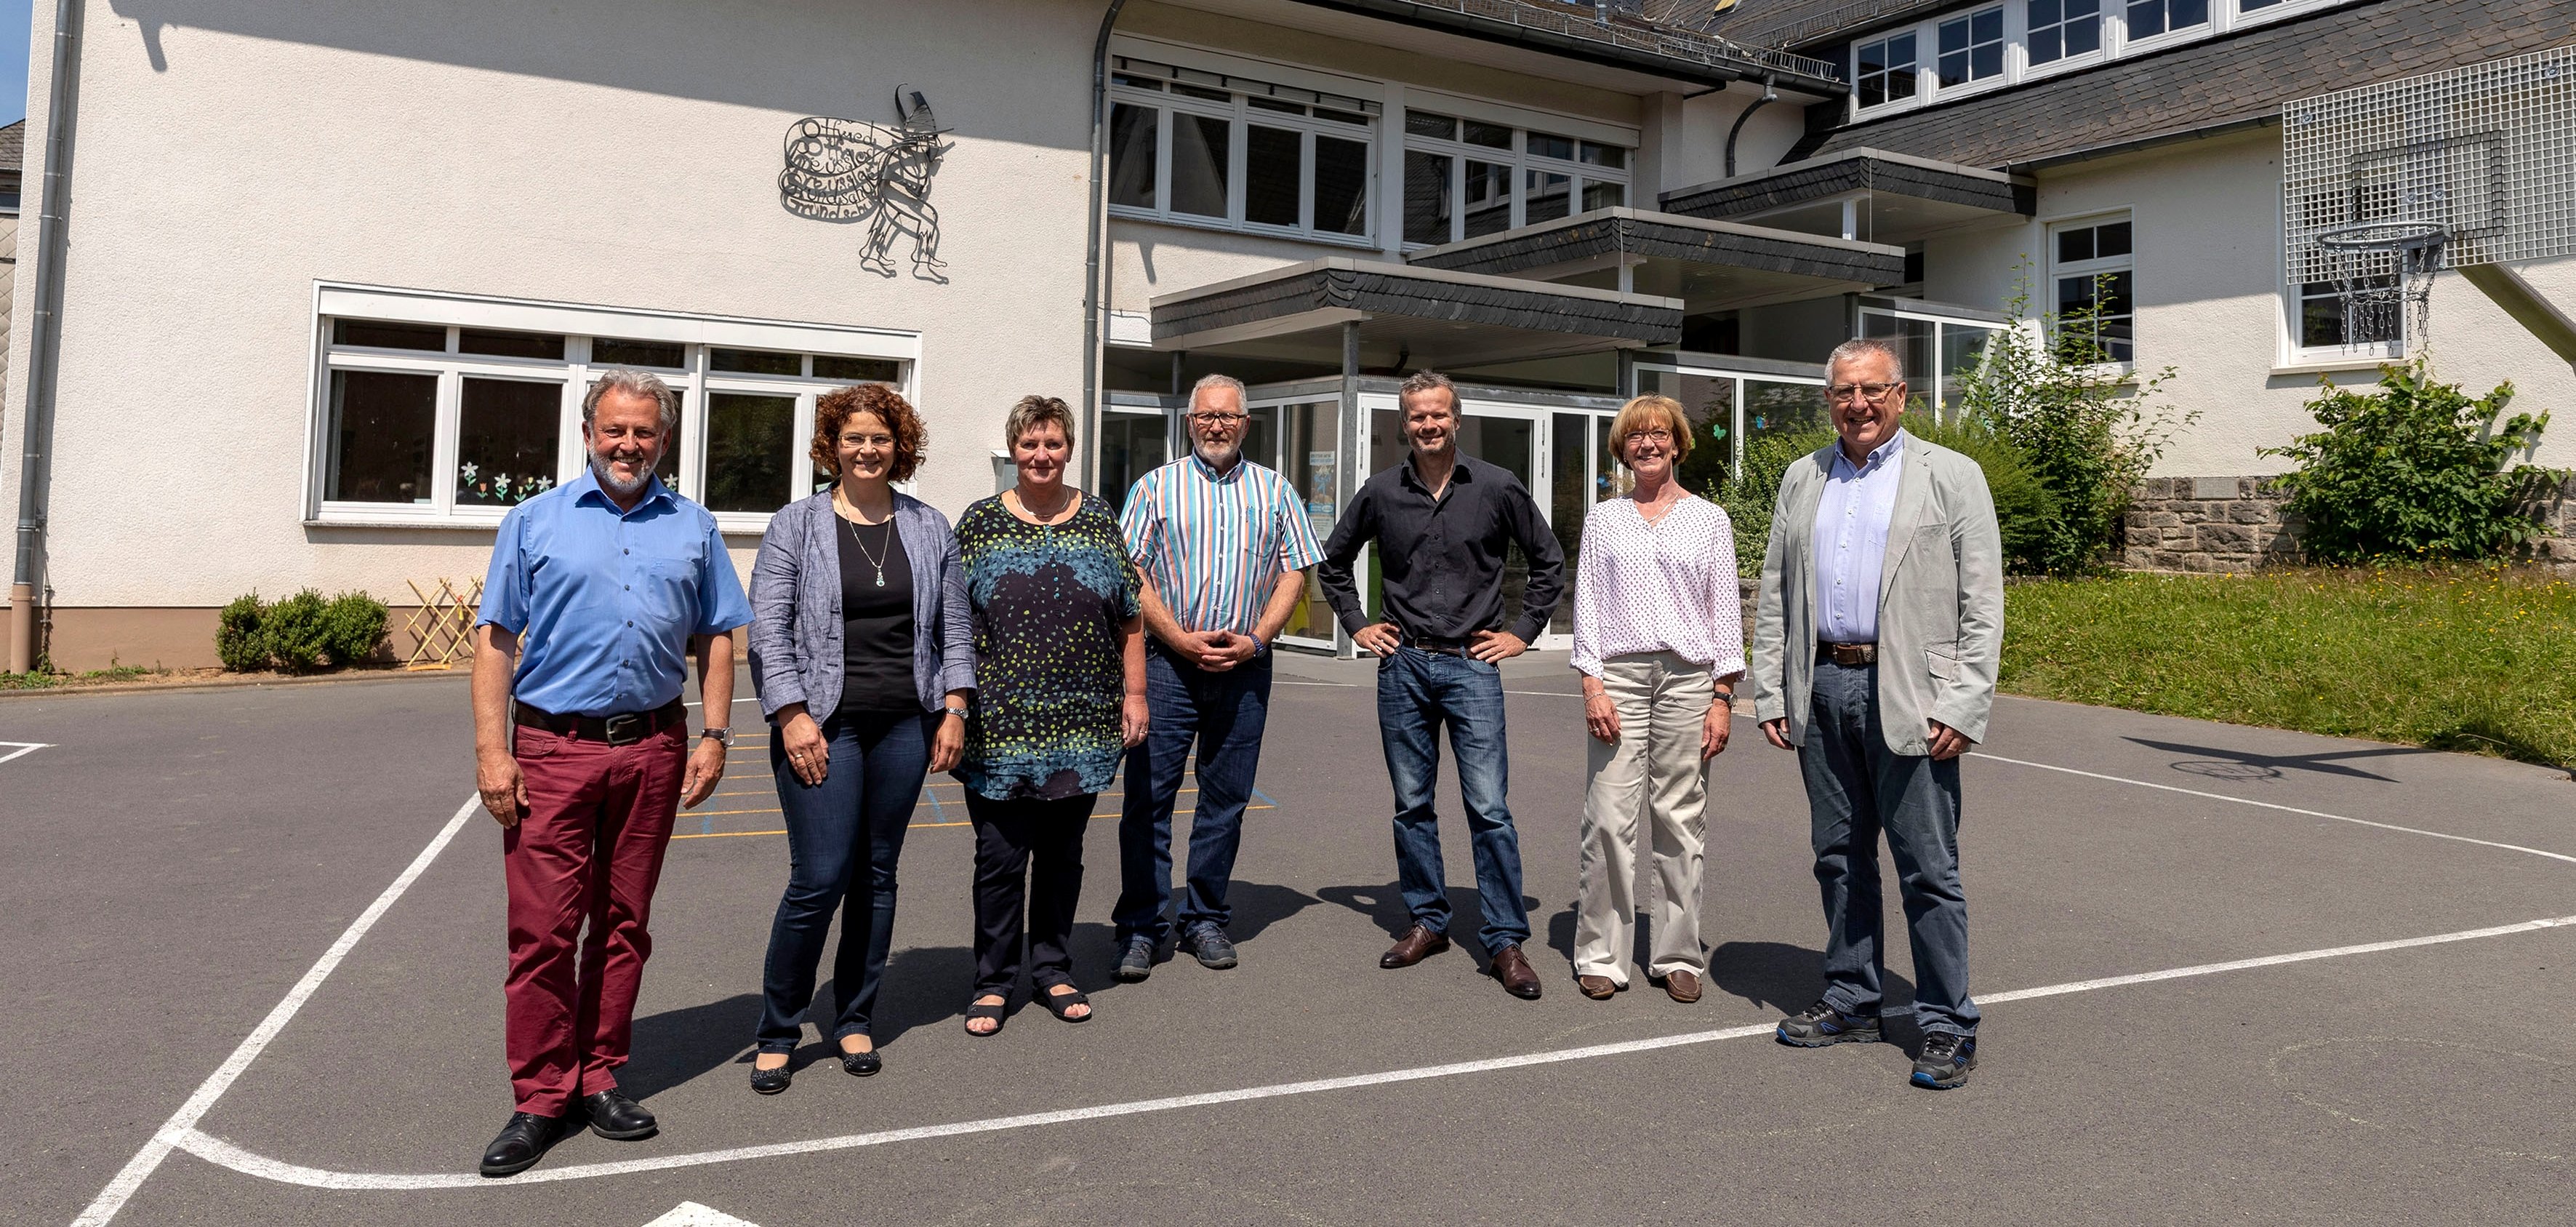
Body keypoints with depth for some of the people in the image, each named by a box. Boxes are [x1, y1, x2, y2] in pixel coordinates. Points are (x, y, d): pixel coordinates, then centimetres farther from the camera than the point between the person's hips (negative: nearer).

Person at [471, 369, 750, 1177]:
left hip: (653, 748, 2)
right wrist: (492, 752, -7)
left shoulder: (692, 528, 11)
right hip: (552, 748, -2)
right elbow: (495, 641, 2)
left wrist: (714, 735, 1)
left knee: (623, 923, 9)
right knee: (542, 928, -2)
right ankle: (541, 1100, 10)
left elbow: (714, 640, 12)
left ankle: (600, 1080, 21)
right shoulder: (536, 522, 5)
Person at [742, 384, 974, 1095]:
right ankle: (778, 1032, 10)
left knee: (877, 876, 8)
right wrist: (793, 716, -12)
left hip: (904, 727, 3)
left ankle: (854, 1022, 22)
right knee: (820, 879, -7)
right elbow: (767, 629, -3)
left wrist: (953, 708, 3)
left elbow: (954, 628, 12)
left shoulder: (930, 529, 10)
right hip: (822, 724, -3)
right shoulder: (796, 526, 2)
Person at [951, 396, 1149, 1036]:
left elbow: (1130, 617, 9)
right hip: (1000, 724, -2)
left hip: (1082, 725, 2)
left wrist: (1134, 694, 4)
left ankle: (1054, 971, 25)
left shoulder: (1099, 520, 8)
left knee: (1063, 852, 12)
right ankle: (993, 982, 16)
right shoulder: (980, 523, 3)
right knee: (1000, 857, 2)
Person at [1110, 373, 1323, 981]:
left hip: (1246, 665, 2)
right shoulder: (1156, 486, 5)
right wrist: (1181, 639, -11)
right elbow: (1131, 573, -1)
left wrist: (1255, 640, -6)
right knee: (1149, 795, -3)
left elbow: (1294, 573, 8)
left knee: (1226, 799, 7)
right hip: (1168, 661, -2)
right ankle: (1140, 927, 6)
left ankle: (1205, 921, 19)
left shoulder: (1275, 490, 11)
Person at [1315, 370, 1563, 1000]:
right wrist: (1357, 624, 12)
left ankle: (1505, 941, 1)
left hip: (1472, 666, -2)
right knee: (1412, 805, 9)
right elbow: (1333, 560, 20)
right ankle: (1427, 922, 22)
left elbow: (1549, 561, 10)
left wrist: (1522, 631, 4)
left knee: (1489, 808, -6)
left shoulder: (1498, 488, -1)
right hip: (1403, 665, 3)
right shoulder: (1382, 492, 5)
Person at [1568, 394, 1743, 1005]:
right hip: (1619, 674, 0)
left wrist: (1723, 696, 0)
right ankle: (1602, 956, 6)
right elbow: (1587, 602, 7)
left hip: (1688, 676, 0)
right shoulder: (1603, 518, 11)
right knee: (1609, 817, -5)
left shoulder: (1709, 519, 10)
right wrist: (1592, 685, -4)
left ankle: (1677, 955, 14)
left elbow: (1726, 610, 7)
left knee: (1681, 819, 2)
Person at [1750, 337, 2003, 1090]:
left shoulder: (1951, 477, 1)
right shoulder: (1802, 480, 14)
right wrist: (1769, 694, 7)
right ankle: (1851, 1003, 25)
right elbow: (1775, 596, 14)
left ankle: (1947, 1026, 10)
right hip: (1822, 690, 5)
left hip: (1909, 699, -4)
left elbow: (1982, 604, -3)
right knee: (1840, 858, 13)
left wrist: (1964, 708, -12)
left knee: (1929, 870, -1)